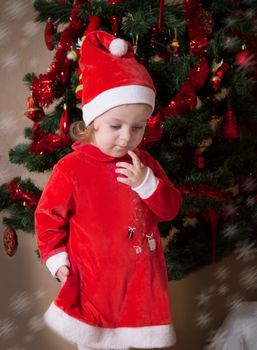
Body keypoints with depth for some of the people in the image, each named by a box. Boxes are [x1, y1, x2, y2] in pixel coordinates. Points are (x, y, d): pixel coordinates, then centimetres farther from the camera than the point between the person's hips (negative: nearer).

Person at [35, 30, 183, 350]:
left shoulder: (144, 163, 1)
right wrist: (55, 258, -9)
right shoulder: (71, 168, -13)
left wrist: (147, 183, -13)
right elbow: (48, 216, -4)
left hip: (142, 278, 4)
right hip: (94, 282, -4)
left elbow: (171, 209, 3)